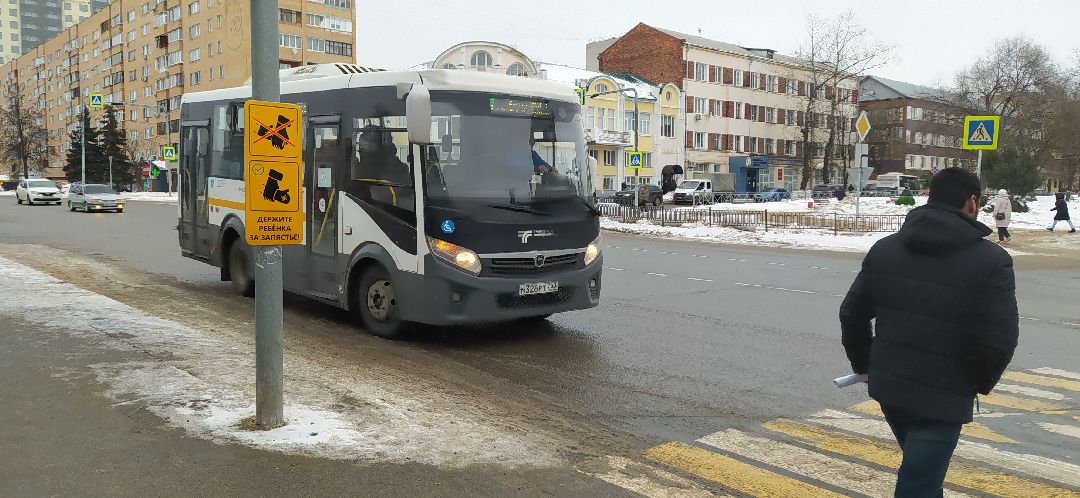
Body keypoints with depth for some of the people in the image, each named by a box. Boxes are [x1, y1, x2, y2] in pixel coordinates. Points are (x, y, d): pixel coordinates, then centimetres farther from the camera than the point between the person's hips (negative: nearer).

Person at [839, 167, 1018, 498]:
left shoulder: (884, 248, 5)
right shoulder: (991, 260, -11)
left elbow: (852, 314, 6)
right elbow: (1000, 339, -14)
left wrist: (864, 364, 18)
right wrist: (979, 383, 4)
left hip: (887, 385, 6)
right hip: (942, 396, -6)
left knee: (922, 471, 28)